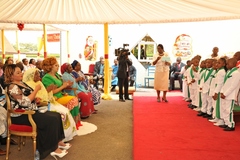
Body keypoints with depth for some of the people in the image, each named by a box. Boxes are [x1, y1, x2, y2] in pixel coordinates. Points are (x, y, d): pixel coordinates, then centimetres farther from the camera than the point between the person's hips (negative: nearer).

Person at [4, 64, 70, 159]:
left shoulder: (21, 83, 13)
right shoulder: (12, 87, -17)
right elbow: (25, 102, -25)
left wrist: (35, 99, 5)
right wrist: (36, 90, -17)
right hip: (22, 116, -10)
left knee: (56, 115, -3)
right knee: (51, 120, -22)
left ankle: (58, 141, 4)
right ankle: (53, 149, -12)